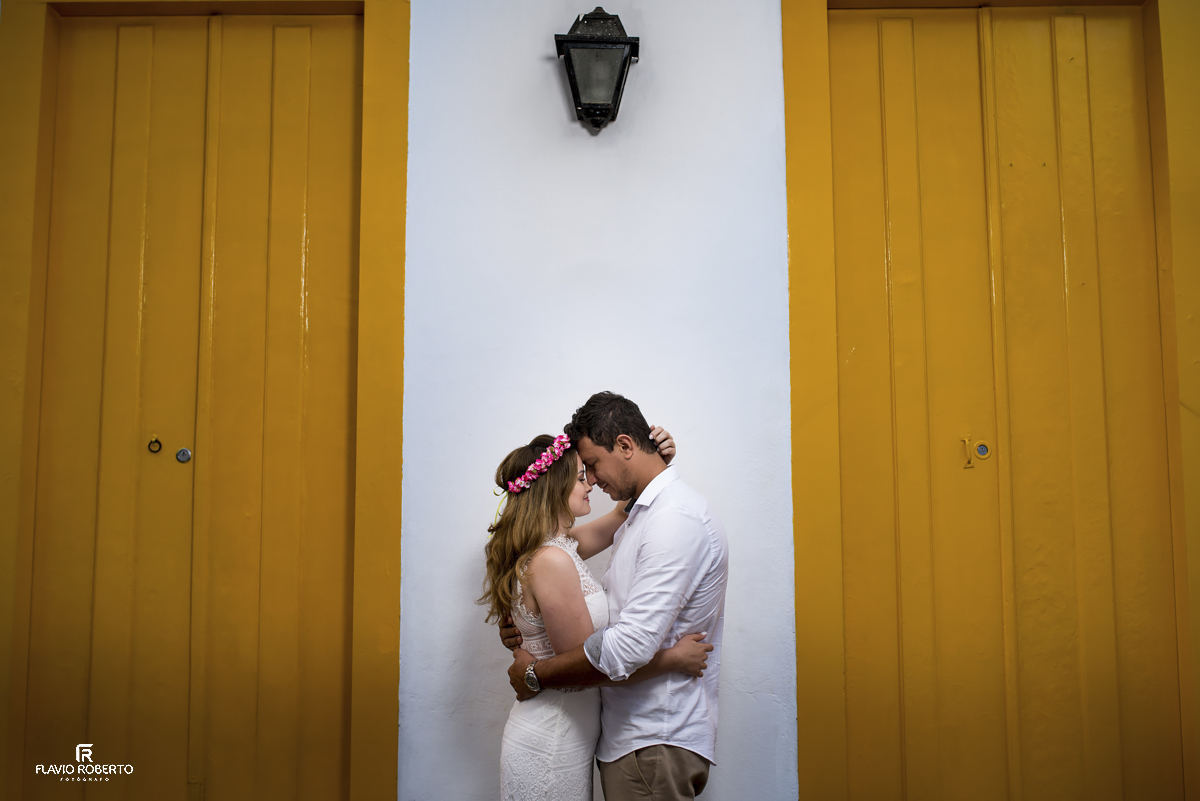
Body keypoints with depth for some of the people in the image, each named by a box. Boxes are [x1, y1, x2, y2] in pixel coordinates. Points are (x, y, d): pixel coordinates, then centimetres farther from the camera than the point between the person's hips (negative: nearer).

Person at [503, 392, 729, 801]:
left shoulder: (677, 520, -21)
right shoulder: (640, 514, 15)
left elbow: (628, 648, -27)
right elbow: (606, 614, 18)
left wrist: (535, 674, -14)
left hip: (656, 744, -9)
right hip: (632, 733, 9)